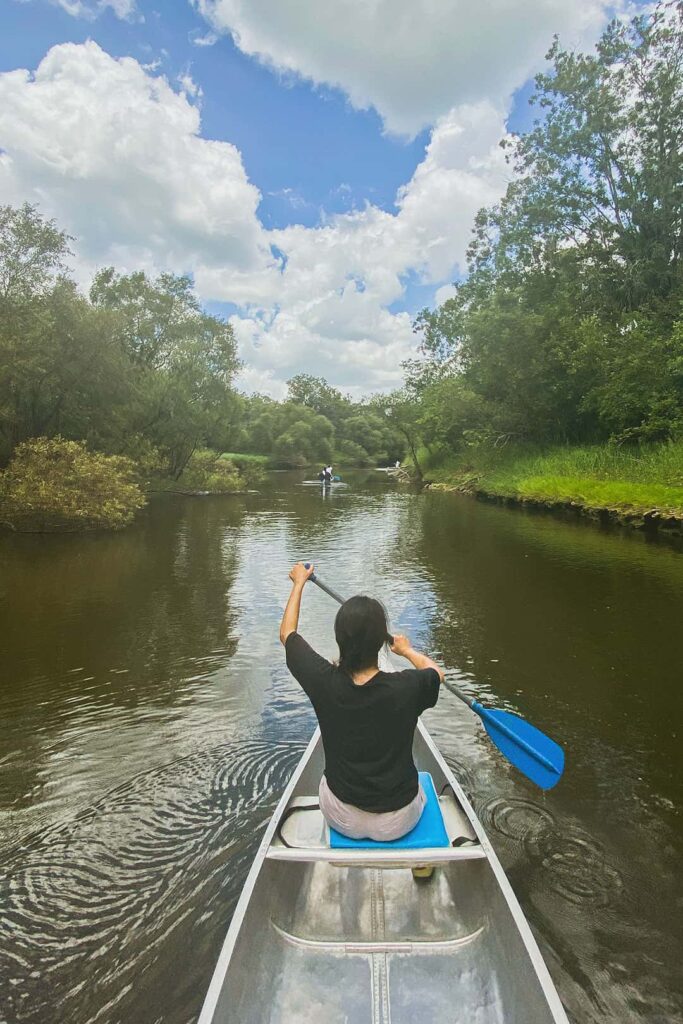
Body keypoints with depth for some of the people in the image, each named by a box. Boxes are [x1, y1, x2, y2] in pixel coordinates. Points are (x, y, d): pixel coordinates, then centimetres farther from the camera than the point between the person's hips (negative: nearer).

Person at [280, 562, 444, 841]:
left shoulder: (323, 681, -23)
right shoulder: (406, 688, -27)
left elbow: (287, 633, -3)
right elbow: (437, 672, 0)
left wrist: (299, 583, 10)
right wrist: (407, 650, 17)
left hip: (340, 819, 1)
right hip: (399, 823, -1)